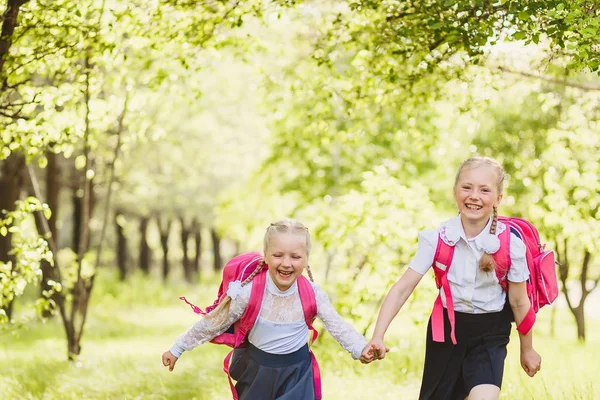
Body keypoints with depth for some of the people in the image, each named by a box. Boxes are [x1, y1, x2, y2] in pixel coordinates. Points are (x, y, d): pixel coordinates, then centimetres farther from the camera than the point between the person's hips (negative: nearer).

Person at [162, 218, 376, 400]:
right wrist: (177, 349, -6)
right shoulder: (250, 291, -19)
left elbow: (338, 326, -9)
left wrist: (361, 349, -27)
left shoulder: (312, 293, -15)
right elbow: (213, 323, -11)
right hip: (257, 370, 0)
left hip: (296, 373, 0)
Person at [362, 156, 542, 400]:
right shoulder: (438, 239, -14)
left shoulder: (511, 245, -17)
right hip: (447, 328, 2)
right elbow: (403, 287, -16)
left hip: (489, 334, -2)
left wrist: (527, 350, 7)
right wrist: (378, 336, -26)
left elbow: (519, 302, -5)